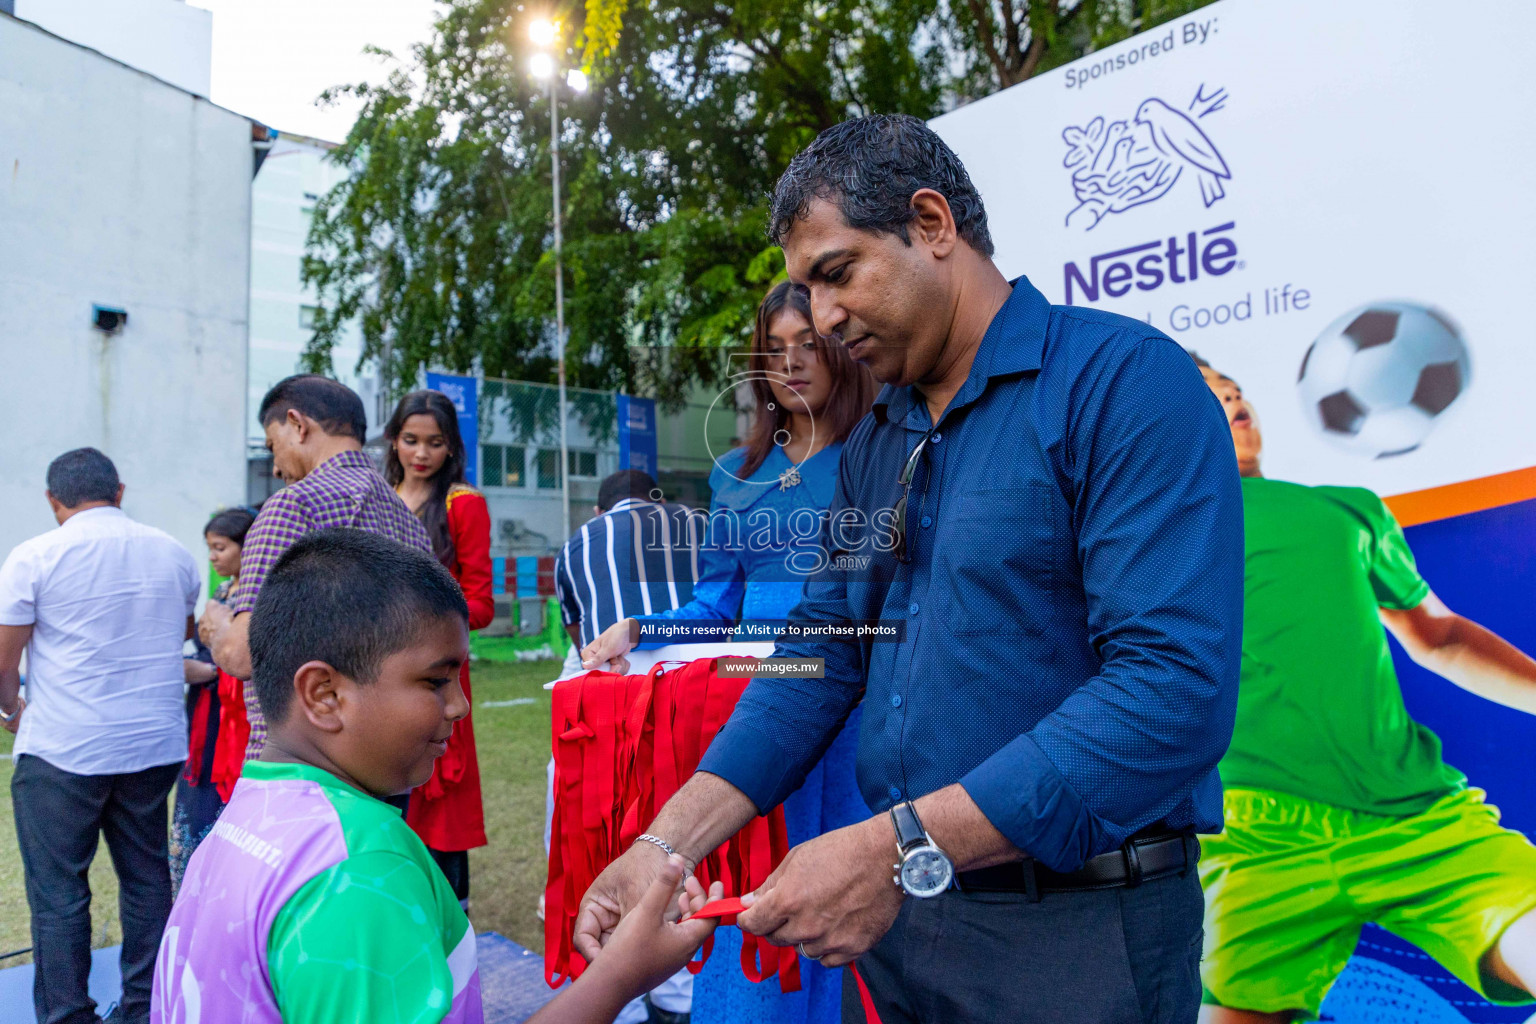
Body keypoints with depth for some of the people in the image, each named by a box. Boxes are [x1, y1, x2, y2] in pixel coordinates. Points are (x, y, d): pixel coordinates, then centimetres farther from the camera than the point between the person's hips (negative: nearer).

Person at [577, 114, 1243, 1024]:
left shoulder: (1124, 381, -15)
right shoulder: (874, 446, 9)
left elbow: (1175, 689, -24)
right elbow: (819, 656, 6)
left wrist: (901, 847, -27)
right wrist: (668, 843, -5)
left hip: (1074, 925, -6)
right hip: (896, 911, 7)